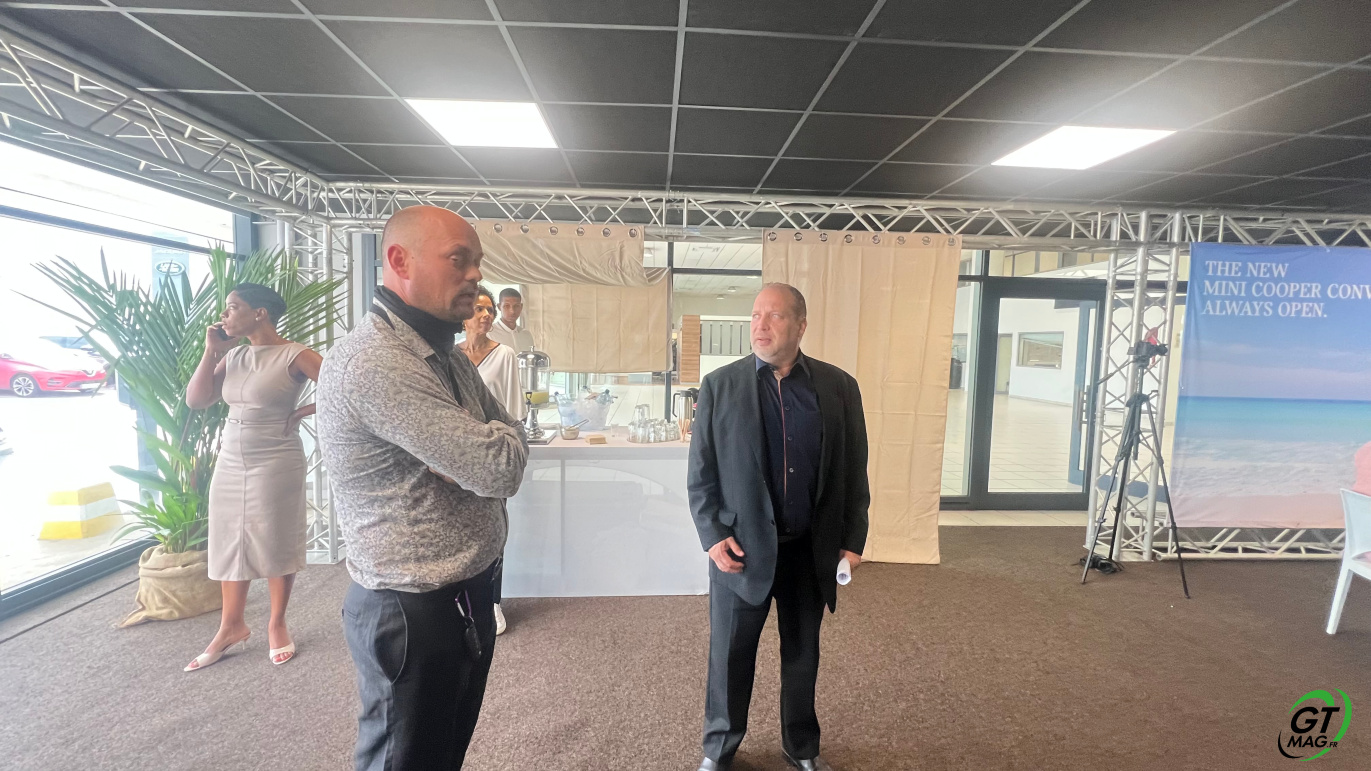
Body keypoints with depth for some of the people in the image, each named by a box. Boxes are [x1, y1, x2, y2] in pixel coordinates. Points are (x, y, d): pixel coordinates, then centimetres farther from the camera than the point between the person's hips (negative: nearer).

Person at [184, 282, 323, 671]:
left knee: (276, 545, 6)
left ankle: (277, 624, 23)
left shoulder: (295, 355, -13)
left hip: (275, 463, -7)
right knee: (230, 544, 14)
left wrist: (303, 412, -13)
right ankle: (231, 625, 28)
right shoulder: (232, 356, 7)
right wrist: (211, 351, -2)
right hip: (230, 462, 7)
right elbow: (195, 401, 3)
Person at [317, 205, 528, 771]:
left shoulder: (449, 359, 7)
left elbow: (507, 445, 8)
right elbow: (501, 466, -28)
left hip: (467, 595, 8)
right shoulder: (372, 361, -25)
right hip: (413, 614, -8)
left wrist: (481, 452, -14)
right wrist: (500, 437, -5)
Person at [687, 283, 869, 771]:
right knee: (730, 655, 13)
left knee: (803, 655, 19)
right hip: (741, 547, -1)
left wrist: (853, 540, 1)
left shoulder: (839, 387, -2)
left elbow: (854, 471, 3)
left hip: (811, 549, 2)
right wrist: (712, 536, -9)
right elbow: (701, 472, -2)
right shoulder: (720, 385, -4)